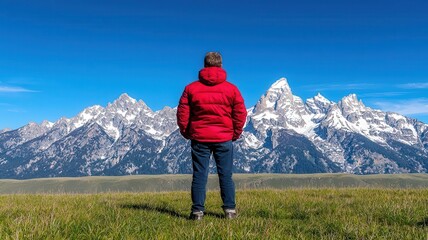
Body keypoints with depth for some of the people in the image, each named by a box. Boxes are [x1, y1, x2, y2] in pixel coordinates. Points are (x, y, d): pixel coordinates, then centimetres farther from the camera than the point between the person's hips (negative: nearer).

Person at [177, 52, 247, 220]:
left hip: (199, 138, 0)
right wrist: (235, 134, 12)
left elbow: (182, 113, 0)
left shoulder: (191, 88, 0)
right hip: (224, 139, 0)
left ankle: (197, 211, 9)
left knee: (199, 175, 6)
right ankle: (230, 210, 13)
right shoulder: (231, 88, 0)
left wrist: (186, 133, 12)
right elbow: (240, 113, 1)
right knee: (226, 176, 9)